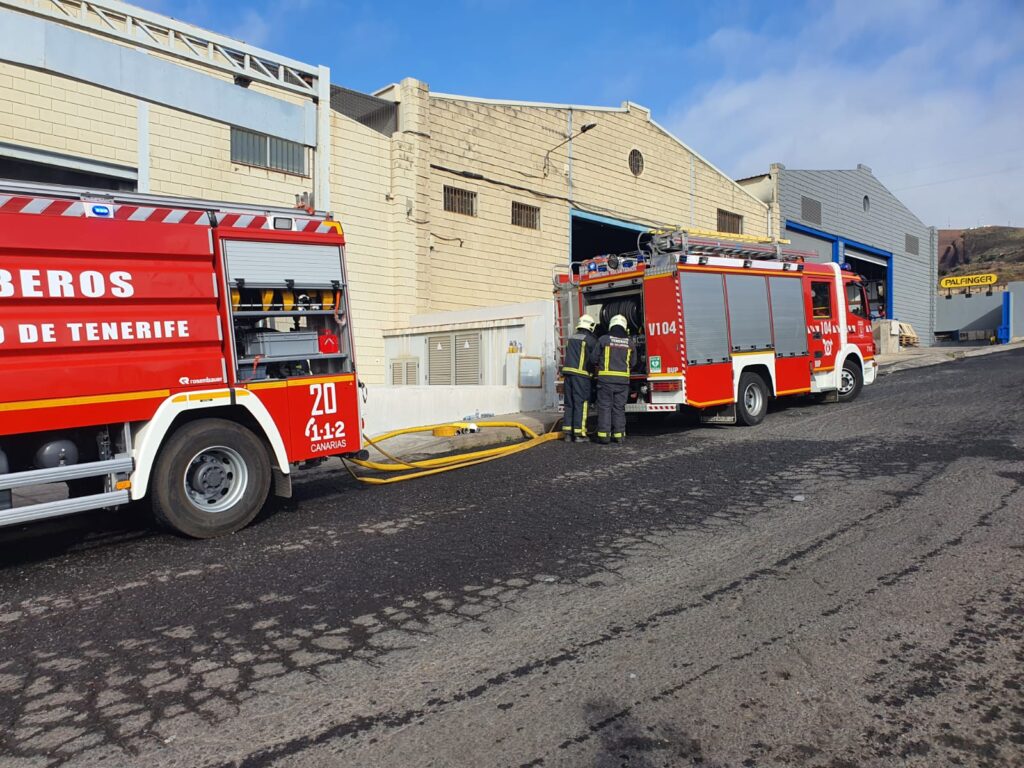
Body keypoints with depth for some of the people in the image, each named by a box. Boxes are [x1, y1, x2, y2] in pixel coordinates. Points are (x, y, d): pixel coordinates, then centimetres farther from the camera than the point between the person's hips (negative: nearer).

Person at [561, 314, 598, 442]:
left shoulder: (572, 338, 16)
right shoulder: (590, 339, -4)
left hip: (568, 373, 6)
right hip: (581, 374, -6)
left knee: (569, 404, 10)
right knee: (581, 404, -2)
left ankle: (568, 432, 11)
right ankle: (579, 433, -3)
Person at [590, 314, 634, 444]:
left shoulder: (604, 339, -4)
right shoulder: (629, 342, 5)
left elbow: (593, 358, 1)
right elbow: (632, 362, 13)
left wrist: (599, 364, 22)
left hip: (606, 378, -2)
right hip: (623, 379, 2)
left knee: (605, 406, 3)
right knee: (619, 407, 9)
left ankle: (604, 434, 0)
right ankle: (619, 434, 9)